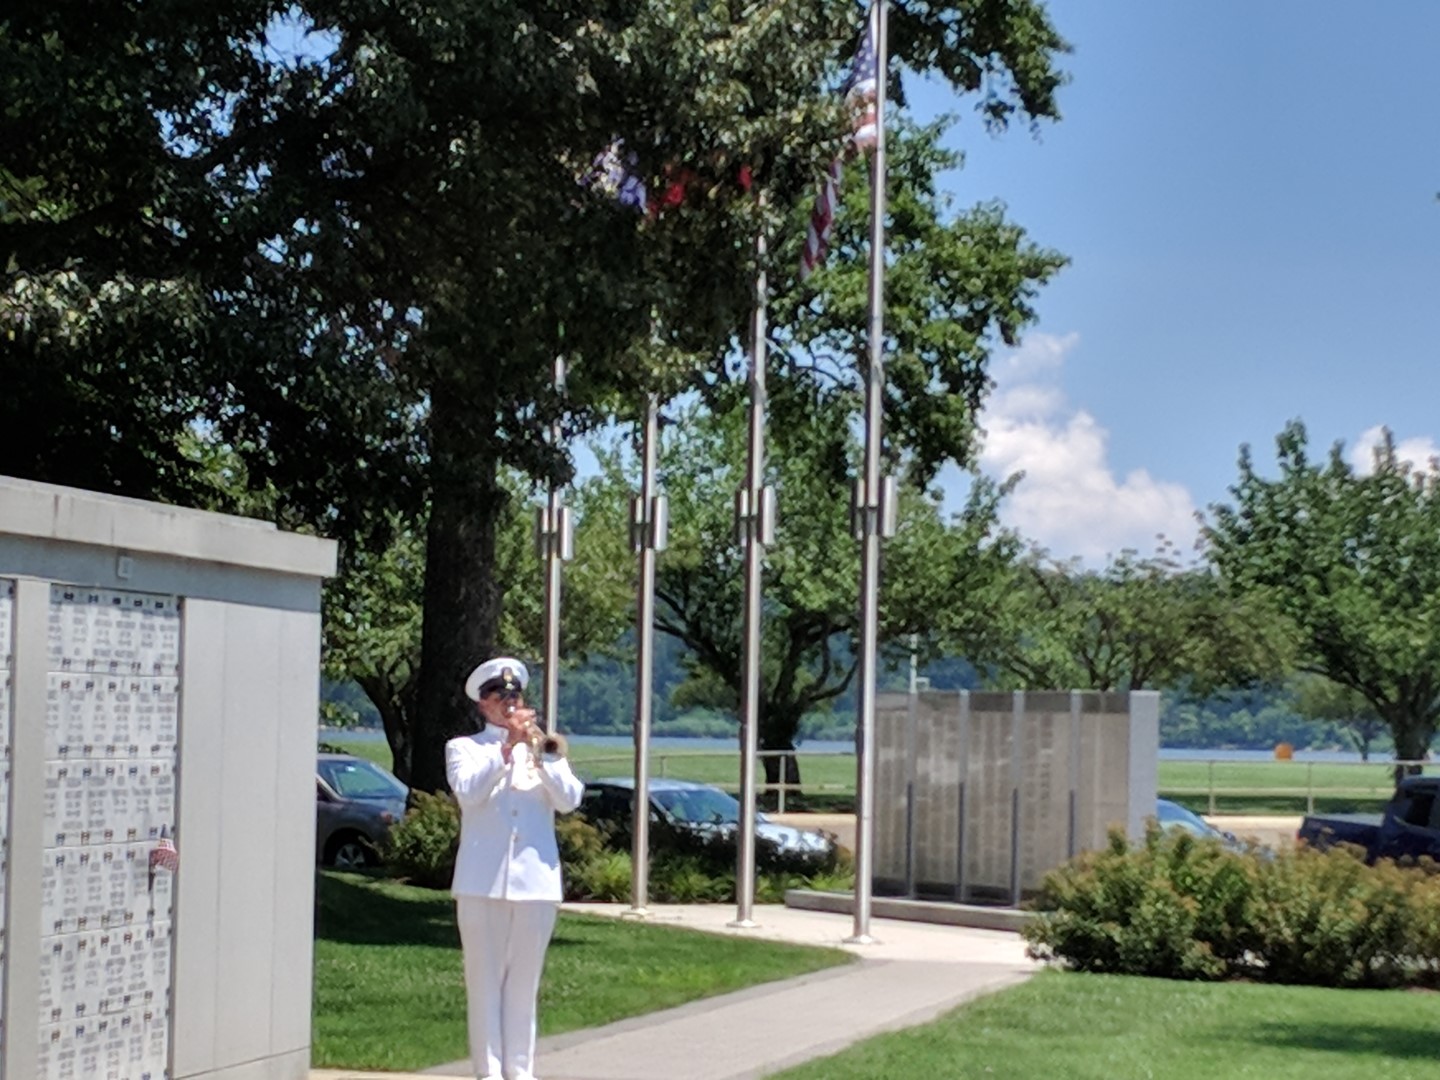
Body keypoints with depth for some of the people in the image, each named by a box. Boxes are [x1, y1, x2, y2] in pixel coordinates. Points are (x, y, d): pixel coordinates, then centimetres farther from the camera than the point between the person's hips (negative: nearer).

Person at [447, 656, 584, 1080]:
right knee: (485, 979, -1)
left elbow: (569, 799, -1)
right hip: (483, 882, -2)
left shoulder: (545, 749, 15)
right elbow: (467, 791, -12)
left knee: (524, 981, 5)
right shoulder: (464, 748, 8)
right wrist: (507, 747, -18)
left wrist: (540, 756, -14)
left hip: (535, 881, 2)